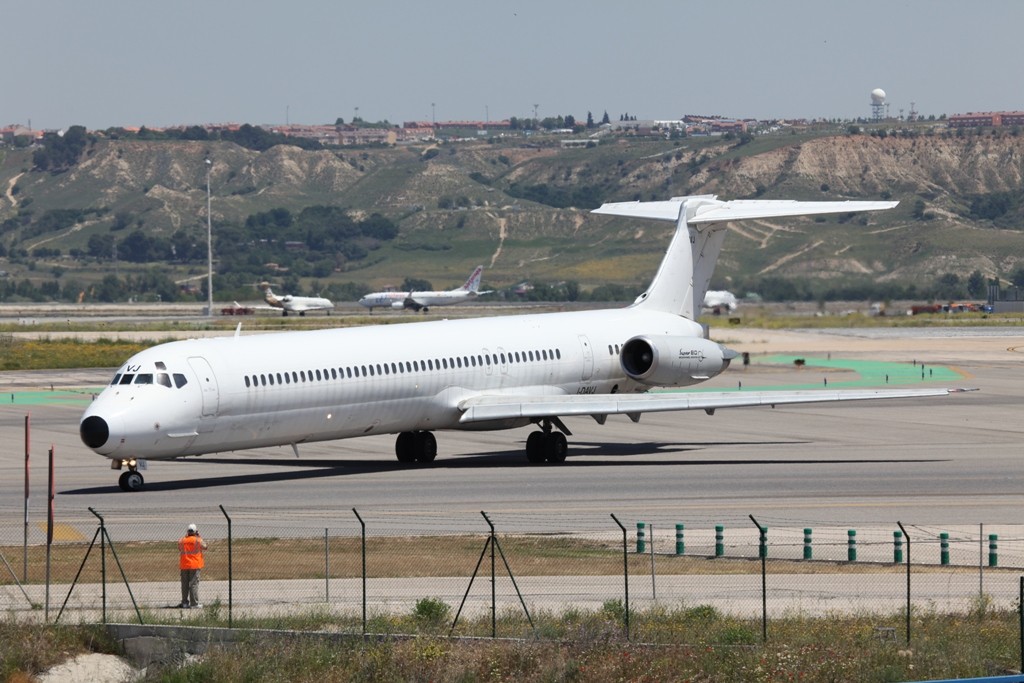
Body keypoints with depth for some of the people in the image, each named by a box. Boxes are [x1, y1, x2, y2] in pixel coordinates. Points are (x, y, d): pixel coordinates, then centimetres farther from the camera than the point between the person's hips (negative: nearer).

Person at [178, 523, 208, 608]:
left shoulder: (181, 541, 3)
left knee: (185, 584, 10)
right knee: (194, 584, -2)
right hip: (194, 566, -3)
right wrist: (199, 536, 11)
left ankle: (185, 602, 11)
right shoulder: (197, 540, -8)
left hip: (184, 566, 3)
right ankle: (194, 603, -5)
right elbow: (204, 546, 4)